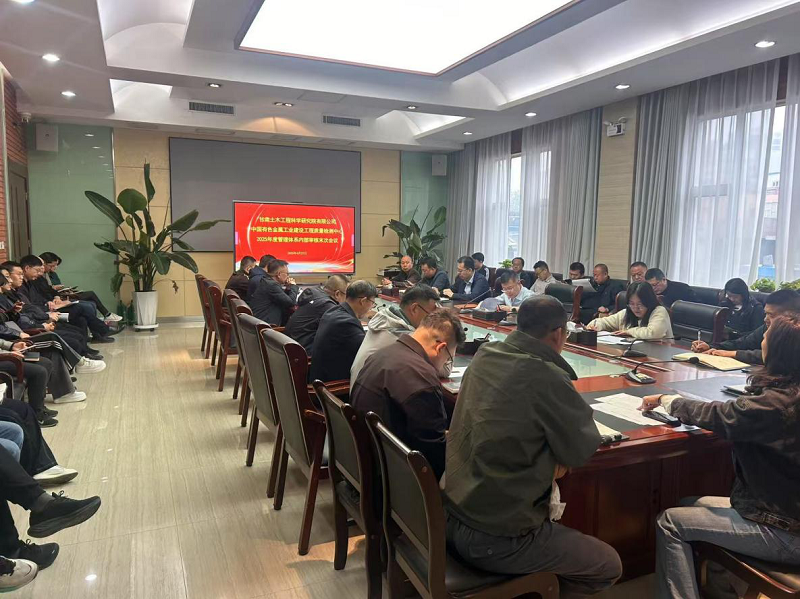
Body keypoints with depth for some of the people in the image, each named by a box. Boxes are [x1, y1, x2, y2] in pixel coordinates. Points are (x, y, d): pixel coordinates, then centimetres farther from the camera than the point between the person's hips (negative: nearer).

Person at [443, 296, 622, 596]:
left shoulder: (484, 356, 0)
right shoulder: (546, 377, -23)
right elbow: (582, 450, -9)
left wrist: (551, 449, 2)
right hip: (495, 539, -8)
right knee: (609, 566, 13)